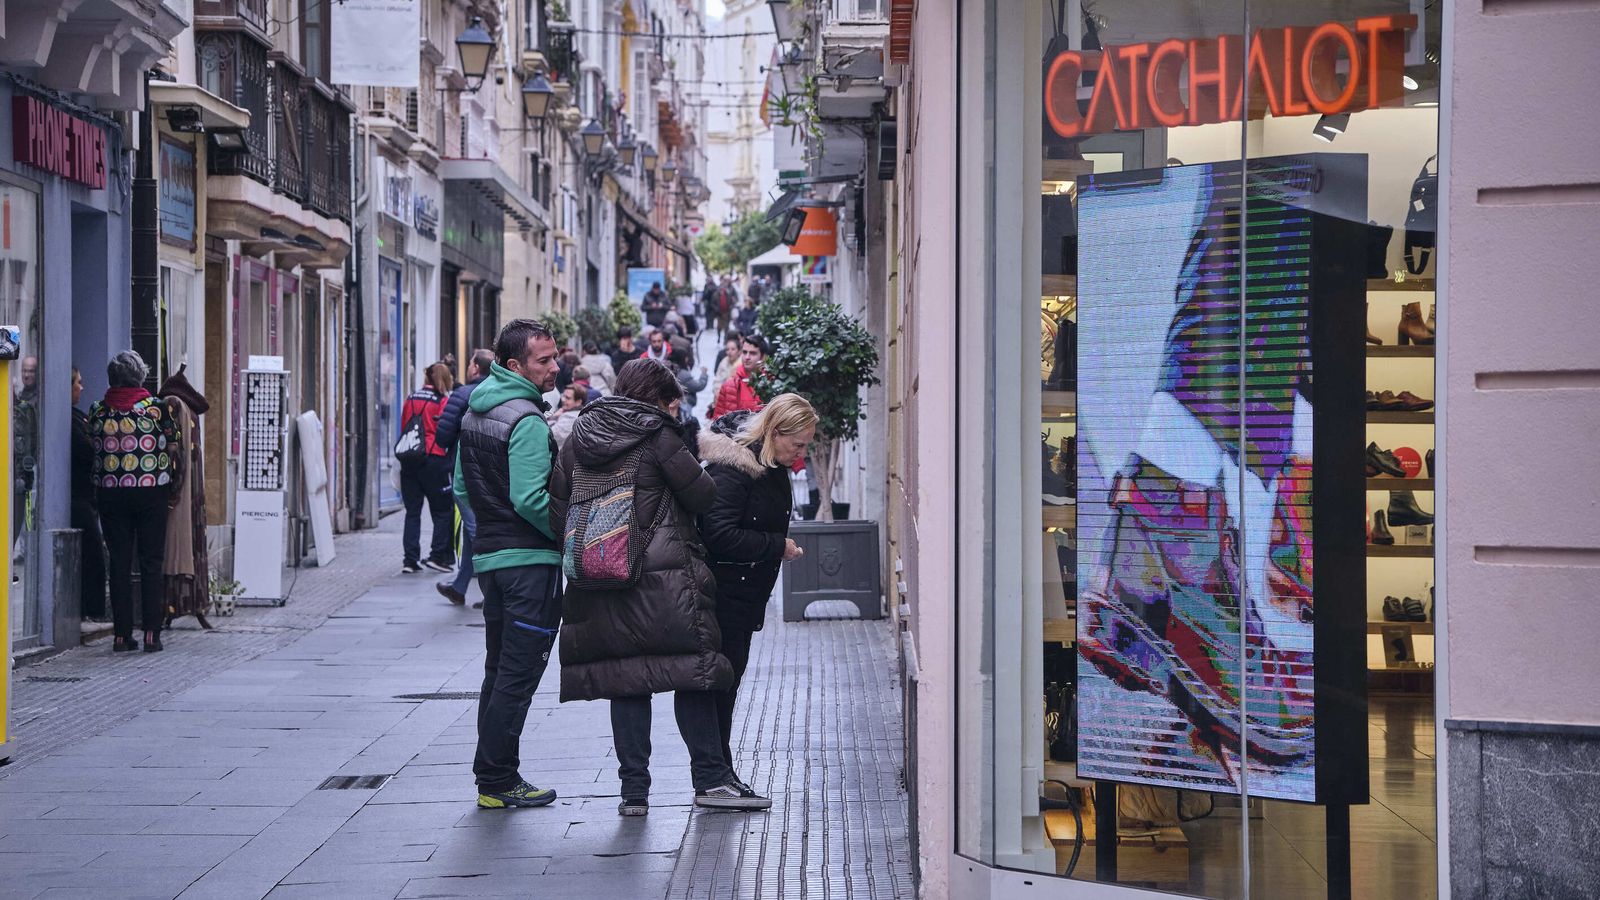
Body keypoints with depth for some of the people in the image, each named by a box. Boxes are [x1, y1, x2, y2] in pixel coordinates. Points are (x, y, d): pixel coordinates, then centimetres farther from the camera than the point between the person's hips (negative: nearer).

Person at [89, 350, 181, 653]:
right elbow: (172, 449, 0)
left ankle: (121, 634, 5)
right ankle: (151, 633, -1)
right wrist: (170, 482, 14)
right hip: (151, 492, -2)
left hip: (111, 493, 2)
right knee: (151, 563, 4)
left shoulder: (98, 411, 2)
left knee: (119, 564, 6)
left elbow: (91, 452, 5)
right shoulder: (157, 407, -4)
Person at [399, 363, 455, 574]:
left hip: (409, 460, 5)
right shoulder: (443, 401, -4)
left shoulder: (410, 399, 12)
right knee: (442, 510, 5)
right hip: (434, 460, -5)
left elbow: (403, 428, 15)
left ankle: (410, 560, 4)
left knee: (412, 511, 8)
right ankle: (438, 555, -1)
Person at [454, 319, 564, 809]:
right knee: (519, 674, -3)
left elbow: (462, 487, 18)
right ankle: (499, 781, 0)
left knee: (499, 671, 16)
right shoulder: (526, 421, -18)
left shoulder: (474, 413, 12)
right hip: (530, 561, -9)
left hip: (490, 555, 9)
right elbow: (531, 500, -23)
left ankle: (492, 777, 20)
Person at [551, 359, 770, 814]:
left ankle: (634, 789, 6)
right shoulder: (658, 435, -7)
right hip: (663, 580, -5)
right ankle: (710, 777, 3)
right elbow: (702, 495, -5)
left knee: (625, 678, 8)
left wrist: (580, 552, 14)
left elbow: (556, 504, 10)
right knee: (692, 672, 3)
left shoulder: (578, 439, 11)